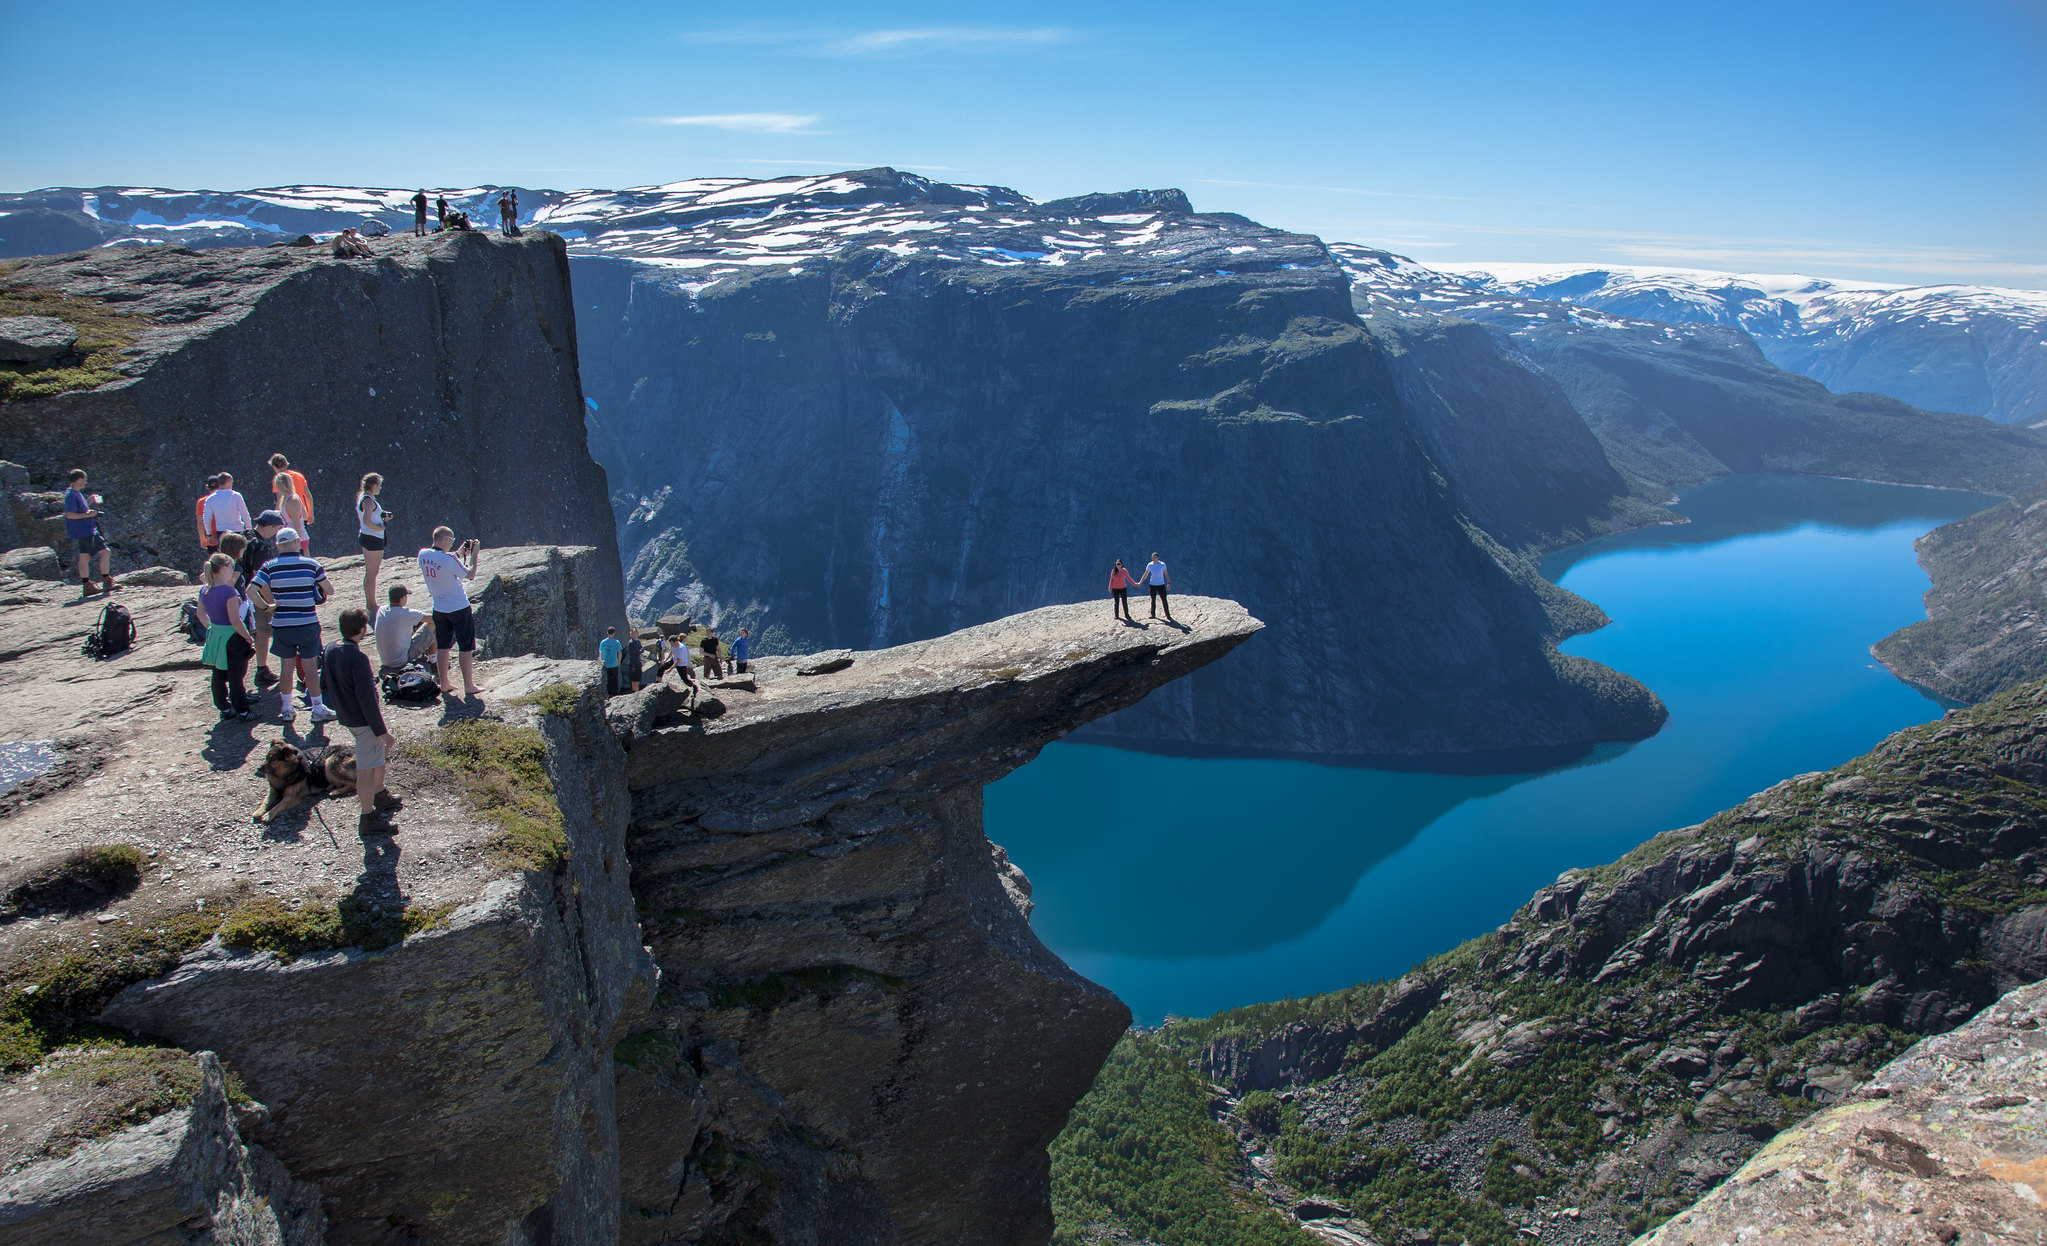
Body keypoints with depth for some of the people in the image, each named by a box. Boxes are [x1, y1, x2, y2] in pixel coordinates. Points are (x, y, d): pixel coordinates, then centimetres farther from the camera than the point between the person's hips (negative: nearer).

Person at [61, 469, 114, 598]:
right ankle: (106, 581, -9)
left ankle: (86, 587, 14)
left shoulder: (77, 494, 15)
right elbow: (69, 514, -22)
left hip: (85, 531, 11)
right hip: (84, 531, -11)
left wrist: (89, 502, 19)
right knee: (104, 552, -10)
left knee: (84, 557, 11)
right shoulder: (71, 495, -15)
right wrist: (87, 514, -22)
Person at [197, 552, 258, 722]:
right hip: (232, 637, -7)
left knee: (218, 677, 17)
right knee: (235, 677, 4)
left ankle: (224, 709, 29)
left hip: (214, 636, 8)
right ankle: (242, 712, 14)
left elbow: (201, 613, 13)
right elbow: (235, 621, -24)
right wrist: (249, 638, -14)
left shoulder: (204, 590, 0)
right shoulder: (229, 591, -24)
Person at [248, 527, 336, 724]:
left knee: (286, 668, 13)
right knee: (310, 668, 6)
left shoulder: (270, 567, -3)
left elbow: (251, 590, -12)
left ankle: (287, 708, 23)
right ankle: (318, 709, 13)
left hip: (281, 626, 2)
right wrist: (319, 596, 21)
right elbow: (328, 590, 1)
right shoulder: (310, 564, -6)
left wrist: (268, 606, -1)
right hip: (308, 624, -2)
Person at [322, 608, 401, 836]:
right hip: (364, 720, -10)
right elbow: (367, 700, -24)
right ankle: (368, 818, 12)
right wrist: (381, 731, -17)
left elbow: (324, 685, 12)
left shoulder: (330, 650, 0)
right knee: (367, 768, 2)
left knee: (383, 749, 28)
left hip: (346, 715, 10)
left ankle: (380, 795, 43)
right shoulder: (358, 658, -27)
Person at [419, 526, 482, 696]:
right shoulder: (449, 559, -24)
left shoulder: (423, 555, -3)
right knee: (466, 647, 4)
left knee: (443, 646, 16)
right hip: (459, 609, -6)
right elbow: (470, 575, -13)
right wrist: (474, 554, -5)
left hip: (439, 609, 6)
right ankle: (469, 686, 8)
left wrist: (461, 553, 13)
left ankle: (444, 683, 23)